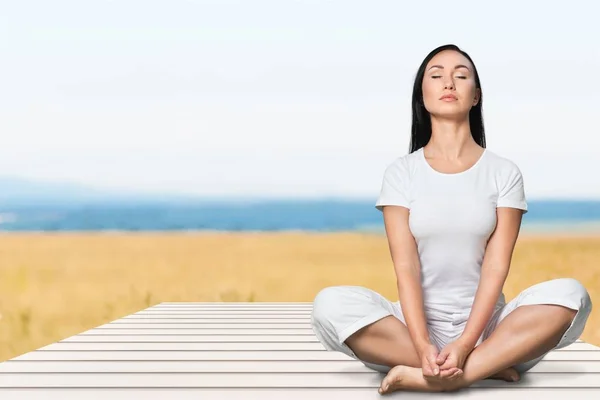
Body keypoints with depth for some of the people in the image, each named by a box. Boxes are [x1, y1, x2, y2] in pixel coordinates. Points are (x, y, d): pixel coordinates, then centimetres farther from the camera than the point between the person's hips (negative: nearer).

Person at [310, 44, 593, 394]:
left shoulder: (504, 173, 3)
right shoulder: (401, 172, 3)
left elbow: (496, 267, -7)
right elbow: (406, 267, -8)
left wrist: (464, 344, -22)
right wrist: (423, 346, -23)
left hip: (485, 324, 0)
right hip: (417, 324, 0)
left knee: (570, 295, -27)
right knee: (331, 304, -28)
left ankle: (431, 378, -32)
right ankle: (489, 366, -24)